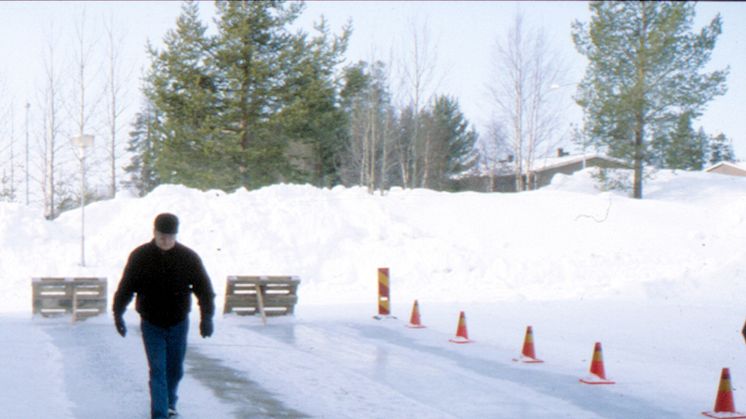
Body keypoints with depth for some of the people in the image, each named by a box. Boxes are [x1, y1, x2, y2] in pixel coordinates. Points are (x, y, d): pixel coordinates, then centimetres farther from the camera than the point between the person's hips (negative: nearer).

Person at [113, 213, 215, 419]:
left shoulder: (189, 257, -8)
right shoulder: (140, 256, -9)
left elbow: (204, 287, -4)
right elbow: (125, 286, -1)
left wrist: (207, 315, -14)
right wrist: (118, 313, -7)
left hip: (178, 323, 2)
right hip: (151, 324, -2)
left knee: (175, 369, 14)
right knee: (157, 369, -8)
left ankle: (170, 402, 39)